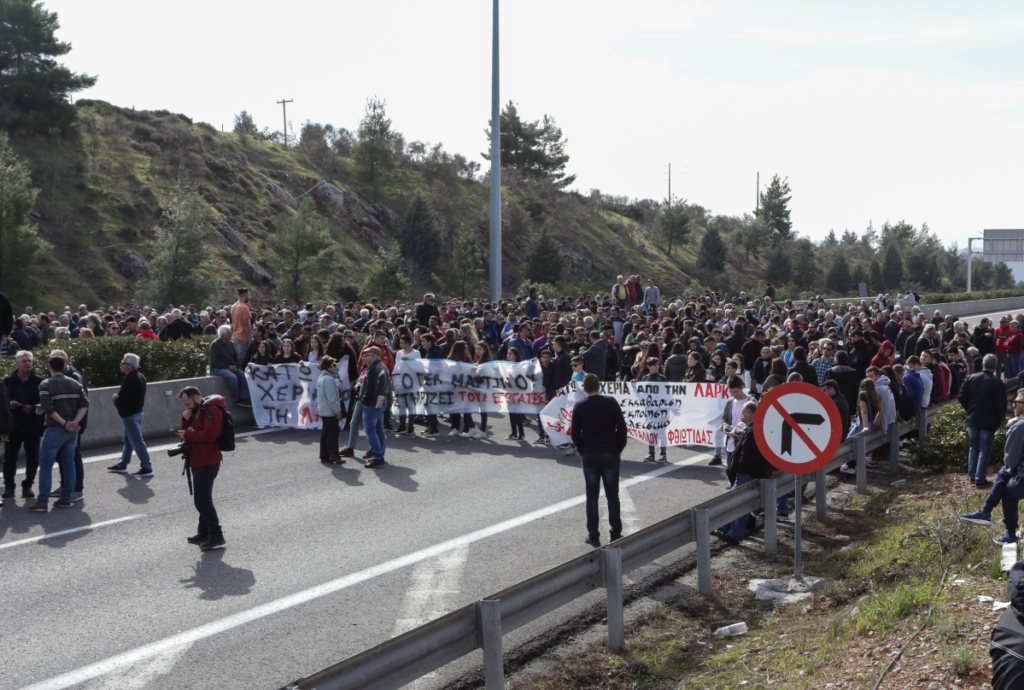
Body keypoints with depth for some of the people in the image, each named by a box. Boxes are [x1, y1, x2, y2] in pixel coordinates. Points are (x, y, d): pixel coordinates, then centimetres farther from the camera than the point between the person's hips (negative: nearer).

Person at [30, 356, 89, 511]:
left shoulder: (46, 385, -8)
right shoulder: (75, 384, 8)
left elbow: (48, 409, -19)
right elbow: (84, 405, -1)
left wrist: (64, 423, -15)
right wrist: (74, 422, -8)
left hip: (54, 430, -5)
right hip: (72, 432, 5)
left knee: (45, 465, 1)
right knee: (68, 464, 12)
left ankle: (42, 502, -1)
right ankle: (66, 499, 15)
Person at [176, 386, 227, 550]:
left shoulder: (212, 410, -15)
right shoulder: (197, 411, 18)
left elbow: (209, 434, -26)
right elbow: (191, 433, 18)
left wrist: (188, 435, -18)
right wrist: (185, 421, 1)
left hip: (207, 462, -11)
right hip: (198, 461, 11)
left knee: (202, 499, -11)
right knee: (202, 498, 16)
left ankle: (217, 536, -9)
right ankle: (204, 532, 25)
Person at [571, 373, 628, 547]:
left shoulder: (580, 407, -2)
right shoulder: (611, 403, -5)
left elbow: (575, 434, -1)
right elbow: (621, 428, -4)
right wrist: (619, 449, 7)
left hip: (589, 455, 0)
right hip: (611, 454, 0)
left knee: (592, 497, 6)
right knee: (612, 495, 7)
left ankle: (593, 536, 7)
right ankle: (616, 534, 11)